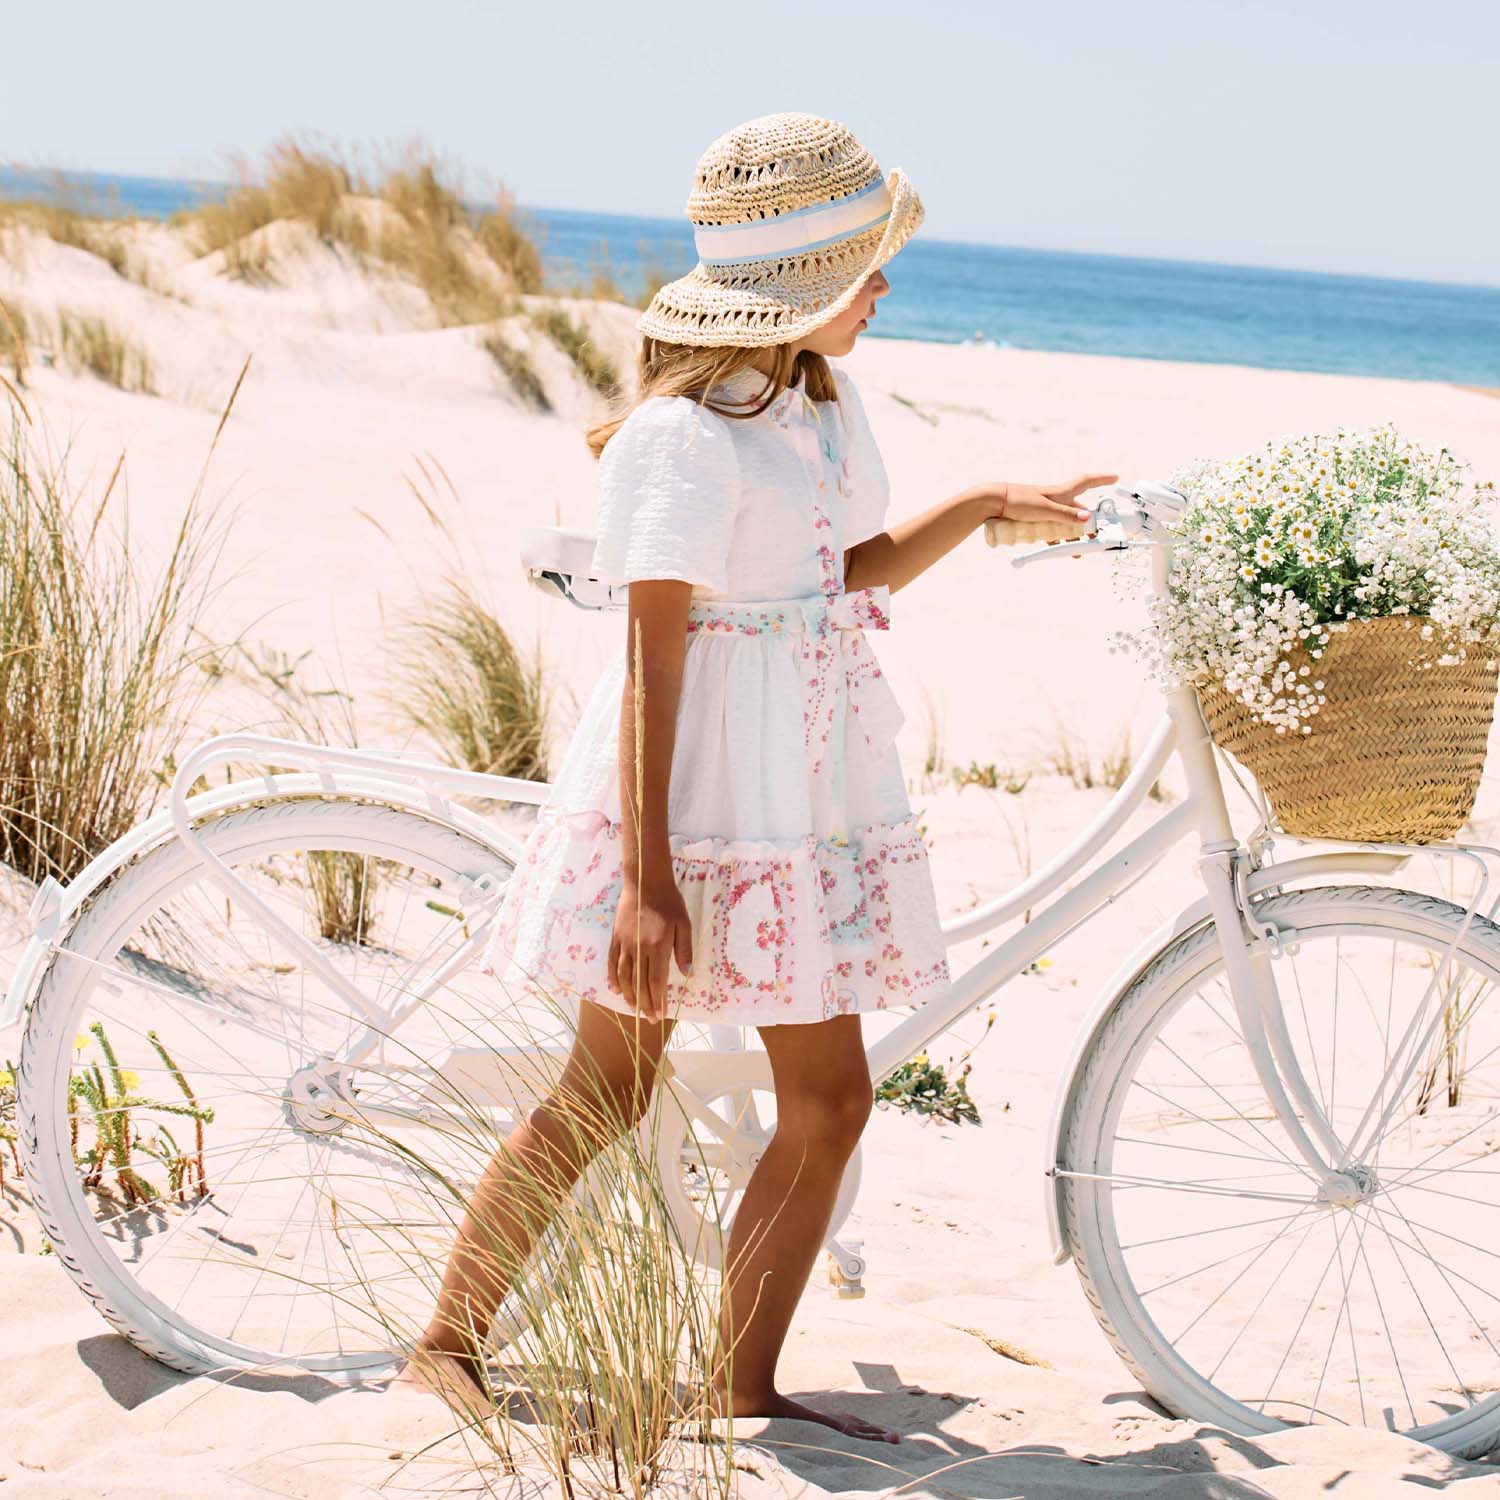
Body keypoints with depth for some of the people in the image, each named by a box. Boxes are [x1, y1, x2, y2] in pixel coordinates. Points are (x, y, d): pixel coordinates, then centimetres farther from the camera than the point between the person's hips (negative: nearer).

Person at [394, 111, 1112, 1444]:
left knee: (831, 1100, 7)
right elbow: (653, 658, -20)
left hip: (812, 781, 8)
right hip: (696, 781, -8)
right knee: (607, 1095, 1)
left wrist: (988, 506, 6)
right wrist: (648, 875, -21)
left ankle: (744, 1388, 17)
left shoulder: (823, 395, 8)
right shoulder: (685, 436, -19)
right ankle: (445, 1342, 18)